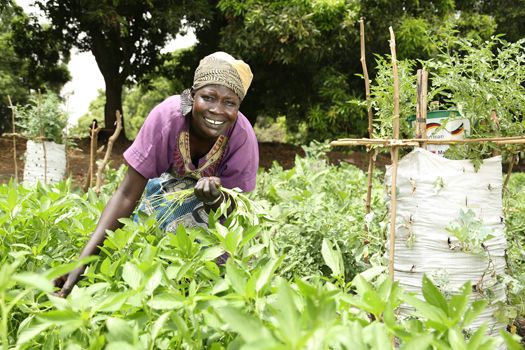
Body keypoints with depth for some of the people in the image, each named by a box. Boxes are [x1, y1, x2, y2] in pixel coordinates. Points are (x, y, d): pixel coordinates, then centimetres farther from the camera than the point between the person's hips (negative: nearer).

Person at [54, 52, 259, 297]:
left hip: (219, 189, 0)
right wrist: (82, 262, -43)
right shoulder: (167, 116, -36)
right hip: (169, 180, 1)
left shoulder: (243, 138, -34)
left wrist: (215, 198, -50)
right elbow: (127, 195, -33)